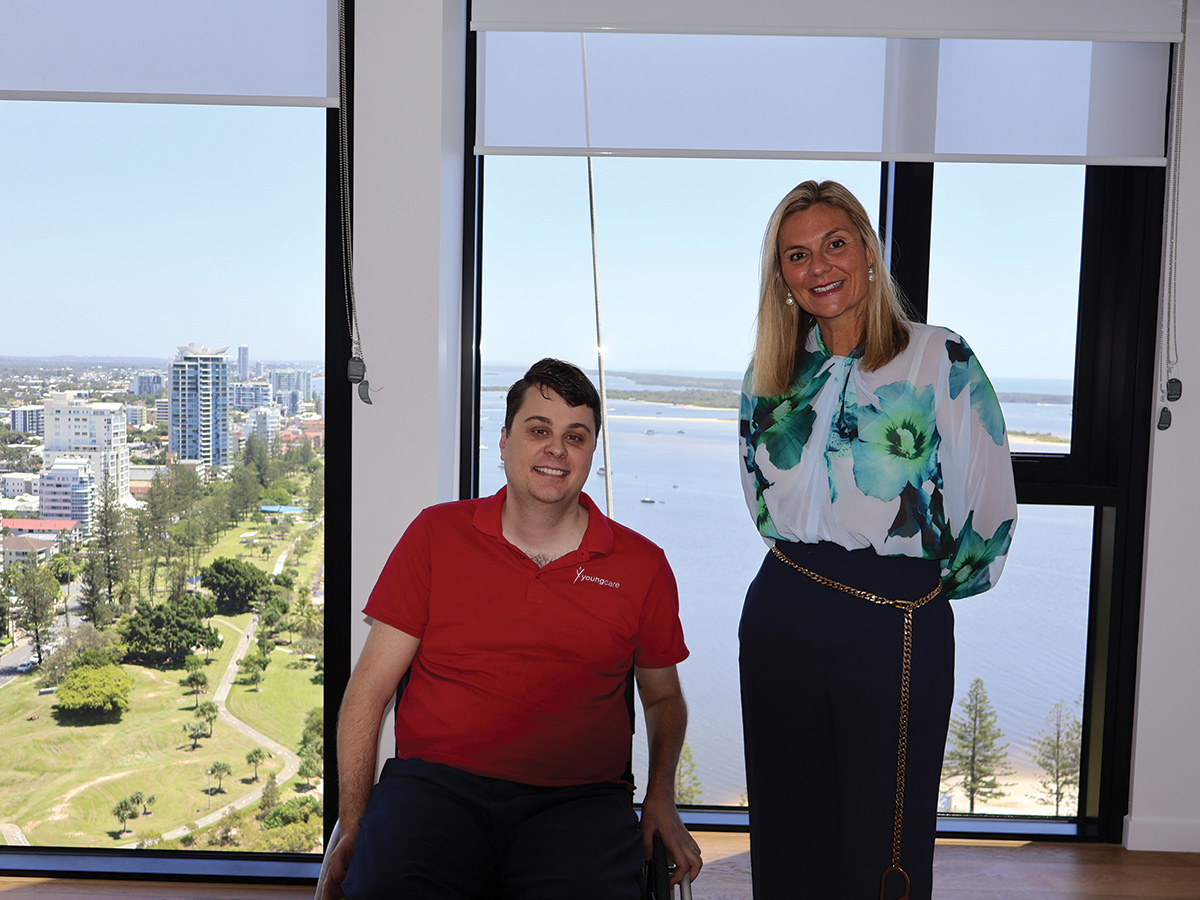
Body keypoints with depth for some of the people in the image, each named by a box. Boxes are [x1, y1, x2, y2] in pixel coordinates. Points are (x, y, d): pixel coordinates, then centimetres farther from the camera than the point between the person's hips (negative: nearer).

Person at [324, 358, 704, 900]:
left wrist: (660, 798, 7)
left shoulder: (642, 566, 9)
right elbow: (369, 690, 7)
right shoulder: (435, 535, 8)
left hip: (576, 800, 1)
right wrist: (352, 825, -2)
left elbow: (663, 697, 23)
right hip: (434, 782, 0)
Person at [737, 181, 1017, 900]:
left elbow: (991, 505, -4)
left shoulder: (941, 360, -6)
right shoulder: (772, 371, 8)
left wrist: (931, 582, 6)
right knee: (788, 834, 14)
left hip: (898, 629, -4)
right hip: (780, 617, 4)